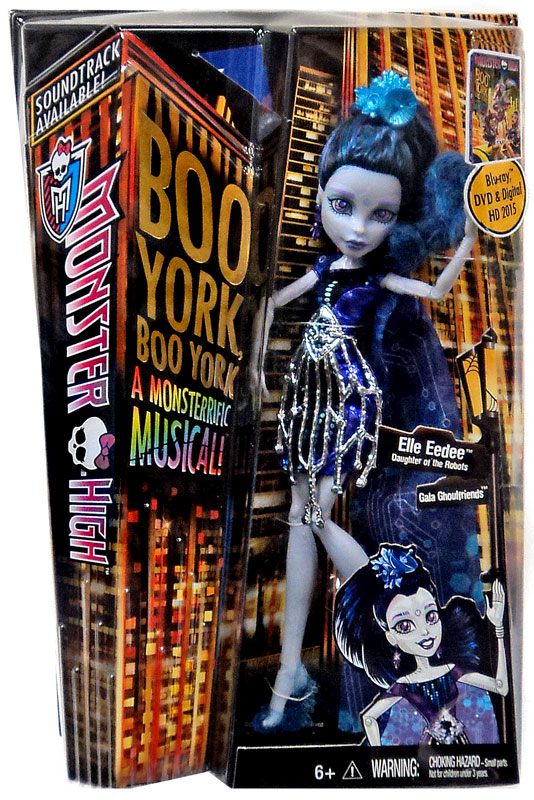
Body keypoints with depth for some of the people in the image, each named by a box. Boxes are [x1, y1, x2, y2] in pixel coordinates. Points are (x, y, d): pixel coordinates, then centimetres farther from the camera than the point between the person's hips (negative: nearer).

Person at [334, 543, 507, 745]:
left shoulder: (452, 670, -11)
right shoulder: (403, 686, -17)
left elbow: (501, 687, -8)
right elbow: (368, 717, -5)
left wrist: (499, 629, -11)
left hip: (461, 739, 2)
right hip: (430, 744, -2)